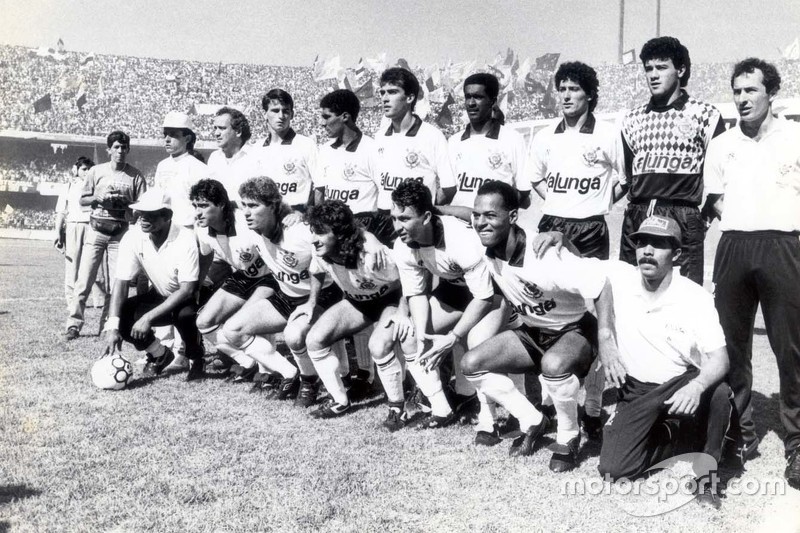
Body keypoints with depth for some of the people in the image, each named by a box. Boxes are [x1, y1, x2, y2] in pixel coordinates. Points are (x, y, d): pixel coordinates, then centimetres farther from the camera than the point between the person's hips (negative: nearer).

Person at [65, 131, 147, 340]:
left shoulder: (135, 176, 1)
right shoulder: (96, 171, 5)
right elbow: (83, 200, 10)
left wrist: (124, 201, -16)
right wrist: (99, 197, -9)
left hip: (121, 232, 0)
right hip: (96, 229, 0)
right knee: (84, 280, -4)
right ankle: (74, 323, 0)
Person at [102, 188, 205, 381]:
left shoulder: (185, 239, -28)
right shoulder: (133, 238, -15)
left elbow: (187, 289, -31)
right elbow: (121, 282, -17)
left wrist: (148, 317, -38)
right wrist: (112, 326, -30)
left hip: (187, 299, -5)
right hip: (159, 296, 5)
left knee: (185, 314, -38)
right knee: (121, 315, -19)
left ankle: (196, 358, -5)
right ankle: (160, 354, 7)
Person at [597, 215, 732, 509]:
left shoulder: (696, 297, -14)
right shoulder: (618, 276, -11)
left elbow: (719, 359, -18)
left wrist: (696, 386, -44)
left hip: (681, 385, -2)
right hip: (636, 389, 2)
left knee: (720, 392, -36)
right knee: (613, 468, -16)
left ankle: (706, 470, -10)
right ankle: (683, 436, 11)